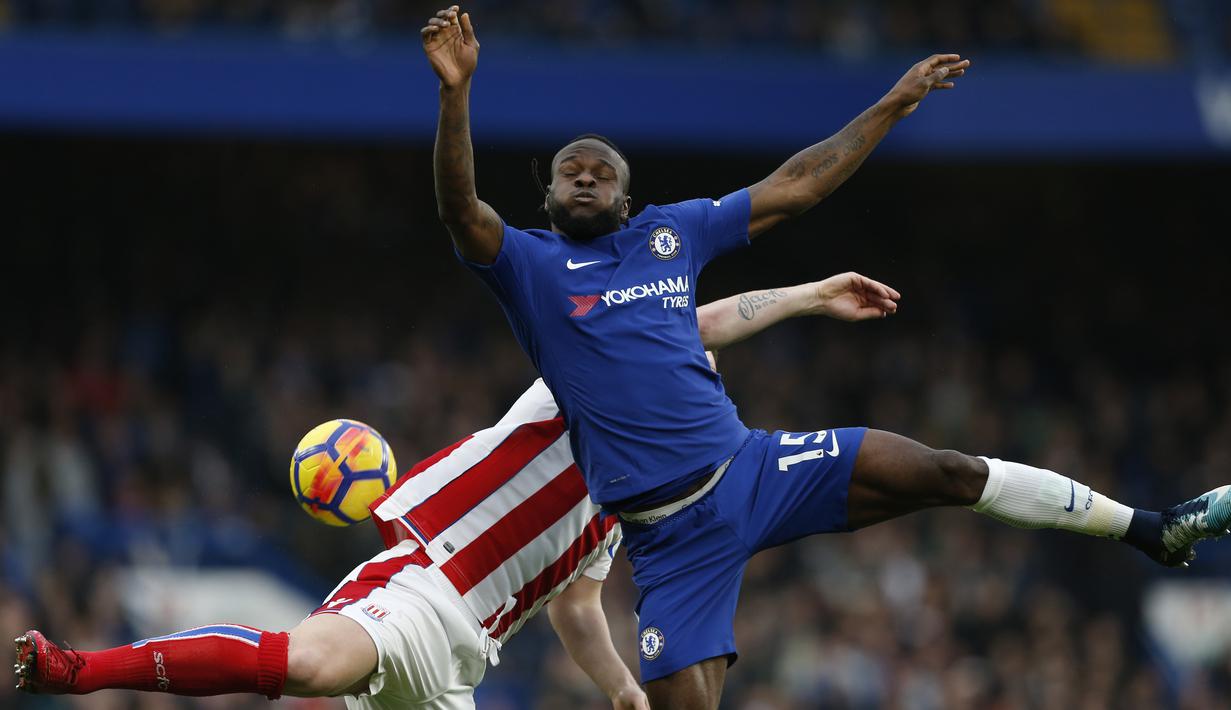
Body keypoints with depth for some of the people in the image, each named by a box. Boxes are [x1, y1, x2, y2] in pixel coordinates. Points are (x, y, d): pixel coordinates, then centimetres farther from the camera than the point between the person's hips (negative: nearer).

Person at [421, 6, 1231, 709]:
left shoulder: (671, 231, 12)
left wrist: (894, 105, 18)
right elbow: (461, 209, -19)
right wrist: (457, 90, -34)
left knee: (946, 472, -3)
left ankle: (1149, 527, 8)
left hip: (752, 467, 3)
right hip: (672, 533, -3)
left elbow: (793, 188, 18)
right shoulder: (529, 265, 0)